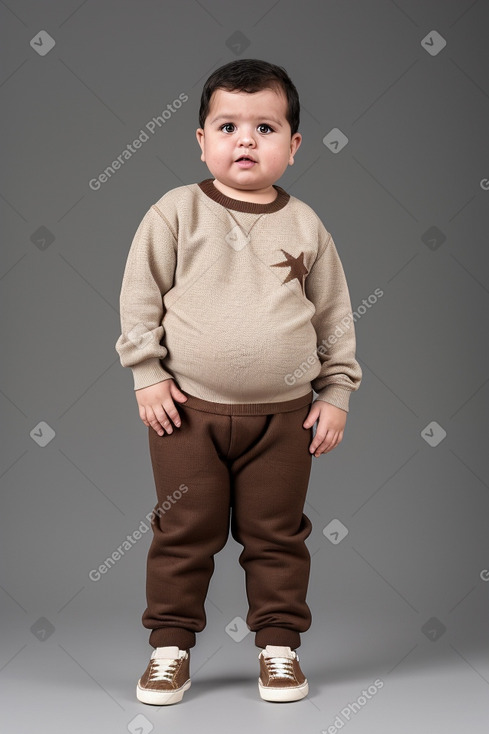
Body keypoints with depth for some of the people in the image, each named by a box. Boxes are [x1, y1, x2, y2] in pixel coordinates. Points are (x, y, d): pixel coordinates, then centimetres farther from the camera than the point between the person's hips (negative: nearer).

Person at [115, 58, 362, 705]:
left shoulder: (305, 226, 3)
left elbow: (335, 314, 9)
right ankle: (171, 642, 24)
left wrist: (336, 392, 6)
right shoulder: (176, 212, -2)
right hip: (188, 408, -1)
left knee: (277, 535, 10)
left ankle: (279, 641, 26)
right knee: (183, 532, 8)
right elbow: (140, 293, 1)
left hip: (284, 414, 1)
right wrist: (147, 374, -4)